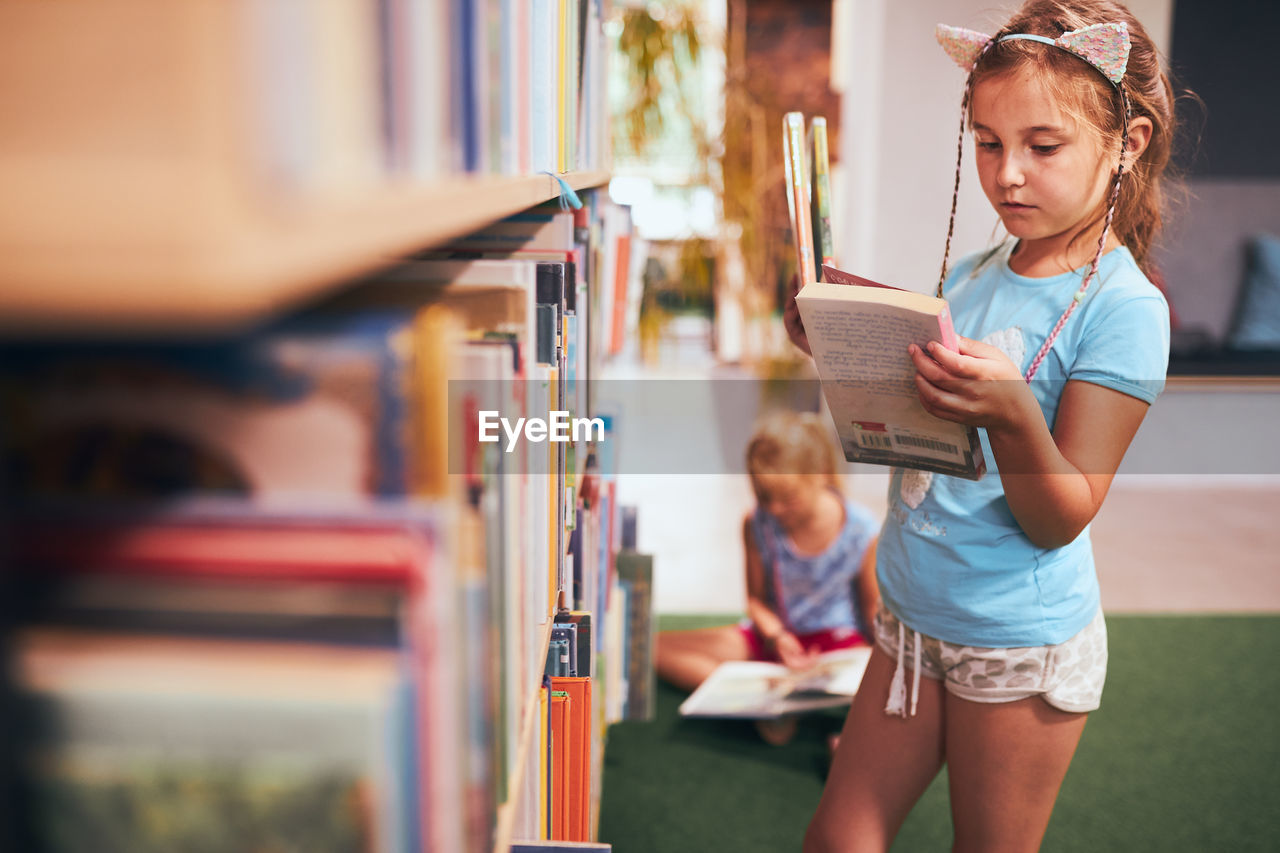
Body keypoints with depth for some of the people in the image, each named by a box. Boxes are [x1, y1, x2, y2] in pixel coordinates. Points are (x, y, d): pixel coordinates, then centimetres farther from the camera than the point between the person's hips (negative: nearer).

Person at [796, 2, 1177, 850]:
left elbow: (1059, 520, -18)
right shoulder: (968, 277, 2)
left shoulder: (1123, 308, -16)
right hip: (913, 613, 6)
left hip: (1023, 642, -5)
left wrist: (1012, 413, -37)